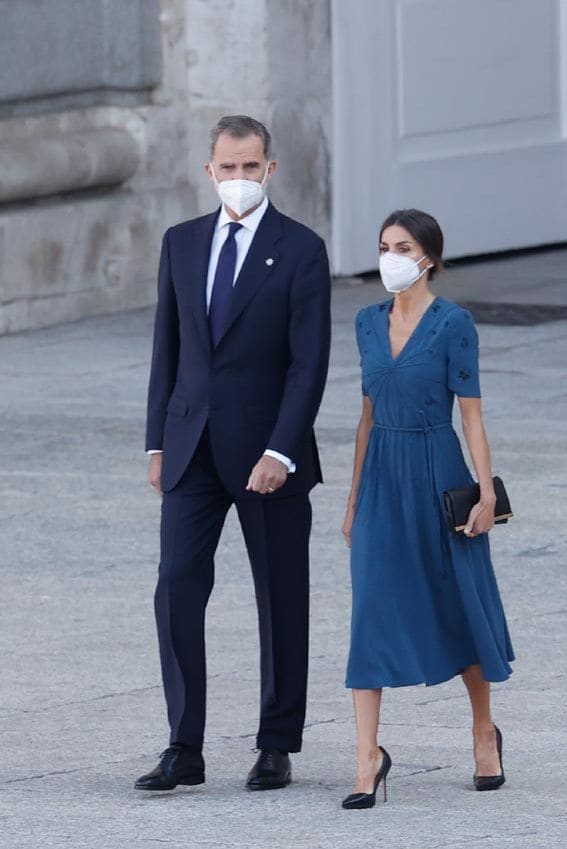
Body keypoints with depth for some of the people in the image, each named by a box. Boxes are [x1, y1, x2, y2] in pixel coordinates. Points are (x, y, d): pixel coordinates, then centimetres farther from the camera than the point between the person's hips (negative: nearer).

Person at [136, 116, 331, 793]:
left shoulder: (300, 250, -5)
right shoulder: (181, 243, 9)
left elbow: (309, 361, -10)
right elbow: (167, 348, 12)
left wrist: (281, 452, -18)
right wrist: (158, 443, 8)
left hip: (268, 451, -3)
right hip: (193, 448, 4)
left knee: (281, 599, 4)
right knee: (177, 588, -6)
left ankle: (276, 748, 14)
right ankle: (184, 750, -2)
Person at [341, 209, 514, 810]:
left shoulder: (452, 324, -8)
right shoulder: (369, 323, 8)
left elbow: (471, 411, -8)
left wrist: (486, 490, -14)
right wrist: (355, 497, 15)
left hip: (437, 473, -4)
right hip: (382, 476, 4)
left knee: (459, 606, 9)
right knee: (372, 612, -5)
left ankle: (484, 732, 30)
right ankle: (368, 757, -7)